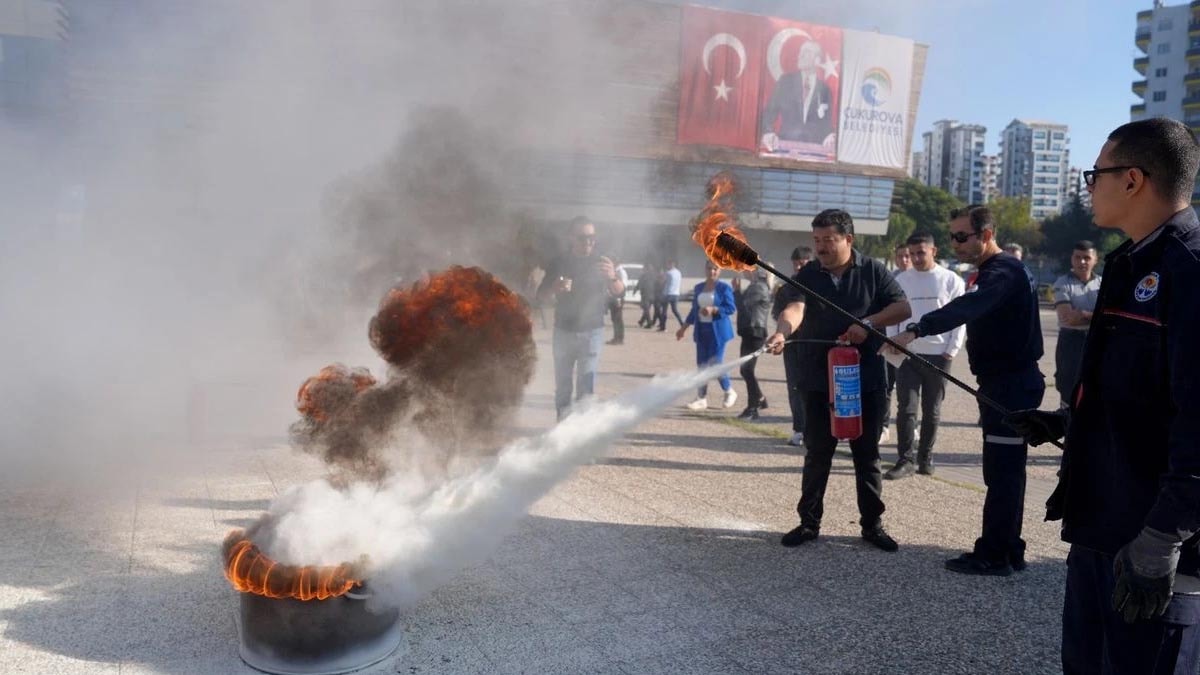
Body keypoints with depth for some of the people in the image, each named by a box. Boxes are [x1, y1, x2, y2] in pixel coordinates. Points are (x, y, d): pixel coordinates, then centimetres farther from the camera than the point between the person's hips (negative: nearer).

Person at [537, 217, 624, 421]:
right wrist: (555, 287, -22)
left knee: (587, 384, -7)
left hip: (592, 331, -1)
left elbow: (619, 292, -13)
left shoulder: (600, 263, -1)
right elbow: (541, 295, 1)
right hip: (563, 331, 2)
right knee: (562, 383, 8)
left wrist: (612, 277, -37)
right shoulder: (559, 263, 2)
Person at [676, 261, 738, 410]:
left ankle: (730, 392, 16)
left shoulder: (724, 288, -6)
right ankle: (702, 398, 13)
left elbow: (731, 308, -11)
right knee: (702, 365, 6)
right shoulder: (699, 287, 12)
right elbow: (694, 309, 17)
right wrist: (684, 327, 16)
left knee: (715, 364, -8)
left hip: (718, 330, -6)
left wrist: (713, 309, -22)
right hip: (702, 330, 6)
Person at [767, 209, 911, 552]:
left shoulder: (873, 271, 2)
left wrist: (868, 322, -18)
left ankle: (872, 524, 22)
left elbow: (903, 308, -1)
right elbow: (794, 308, -19)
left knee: (867, 454, 10)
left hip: (865, 380, 0)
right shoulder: (806, 275, 0)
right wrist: (782, 331, -41)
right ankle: (809, 522, 20)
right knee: (817, 454, 8)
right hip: (819, 380, 0)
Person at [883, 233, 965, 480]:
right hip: (907, 354, 1)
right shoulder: (901, 280, 4)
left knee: (932, 411, 8)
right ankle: (905, 460, 0)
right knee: (906, 408, -5)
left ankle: (925, 457, 20)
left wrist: (951, 351, -5)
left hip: (938, 355, 0)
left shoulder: (951, 281, 1)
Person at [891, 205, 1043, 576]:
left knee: (1001, 470, -6)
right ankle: (1009, 550, 23)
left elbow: (965, 308, -37)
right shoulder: (994, 271, 16)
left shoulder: (1003, 272, -18)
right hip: (1006, 382, 11)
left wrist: (916, 330, -48)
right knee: (1006, 470, 14)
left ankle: (993, 555, 0)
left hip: (1011, 384, -11)